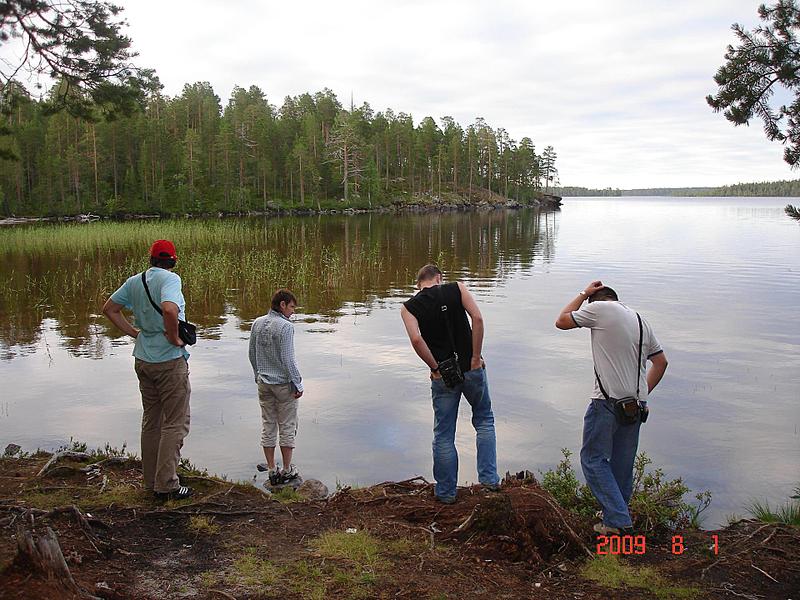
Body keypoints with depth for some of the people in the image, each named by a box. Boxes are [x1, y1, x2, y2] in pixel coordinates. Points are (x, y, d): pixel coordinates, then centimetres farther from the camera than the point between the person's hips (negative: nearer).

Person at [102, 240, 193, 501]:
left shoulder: (134, 282, 6)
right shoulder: (170, 279, -16)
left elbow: (109, 308, 15)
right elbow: (169, 309, -35)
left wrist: (135, 332, 13)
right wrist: (174, 338, -19)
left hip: (143, 360, 7)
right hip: (170, 361, -7)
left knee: (151, 421, 17)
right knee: (175, 423, 2)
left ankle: (151, 481, 26)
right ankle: (166, 485, 3)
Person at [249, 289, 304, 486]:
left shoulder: (257, 323, 2)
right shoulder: (285, 327, -19)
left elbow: (252, 354, 9)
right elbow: (288, 359, -19)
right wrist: (298, 384, -9)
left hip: (264, 383, 6)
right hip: (283, 383, -6)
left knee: (268, 426, 12)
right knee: (287, 427, 7)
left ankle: (272, 470, 17)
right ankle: (287, 470, 16)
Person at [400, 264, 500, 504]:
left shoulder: (408, 307, 0)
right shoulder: (457, 289, 1)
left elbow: (416, 339, -18)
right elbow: (477, 318, -13)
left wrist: (435, 368, -8)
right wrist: (475, 358, -9)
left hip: (443, 377, 0)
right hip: (472, 370, 0)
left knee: (444, 435, 12)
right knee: (484, 421, 22)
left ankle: (446, 492, 22)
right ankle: (489, 478, 16)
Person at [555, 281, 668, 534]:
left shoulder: (600, 308, -4)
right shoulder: (641, 320, 17)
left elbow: (562, 321, 6)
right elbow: (661, 362, 18)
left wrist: (583, 294, 15)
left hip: (607, 402, -7)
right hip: (636, 405, 7)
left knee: (594, 459, 2)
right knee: (623, 464, 15)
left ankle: (618, 520, -3)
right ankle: (615, 520, 24)